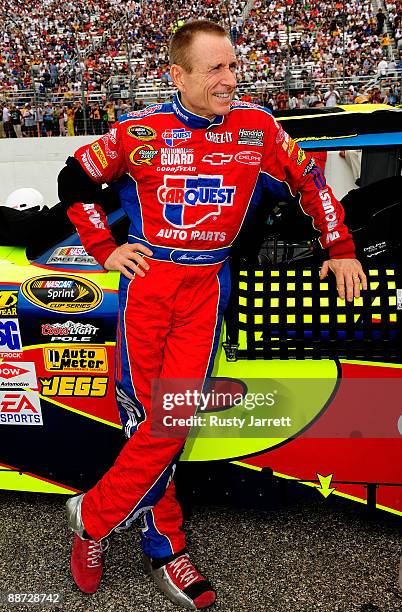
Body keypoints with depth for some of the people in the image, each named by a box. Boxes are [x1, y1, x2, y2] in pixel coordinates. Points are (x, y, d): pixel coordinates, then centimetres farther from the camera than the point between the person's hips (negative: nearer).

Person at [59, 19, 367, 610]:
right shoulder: (139, 132, 0)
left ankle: (93, 516, 14)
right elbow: (75, 180, 11)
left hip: (207, 284, 1)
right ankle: (165, 546, 17)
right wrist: (106, 249, 4)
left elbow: (308, 182, 14)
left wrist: (341, 250, 11)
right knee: (143, 411, -1)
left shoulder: (256, 126, 3)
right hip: (147, 276, 0)